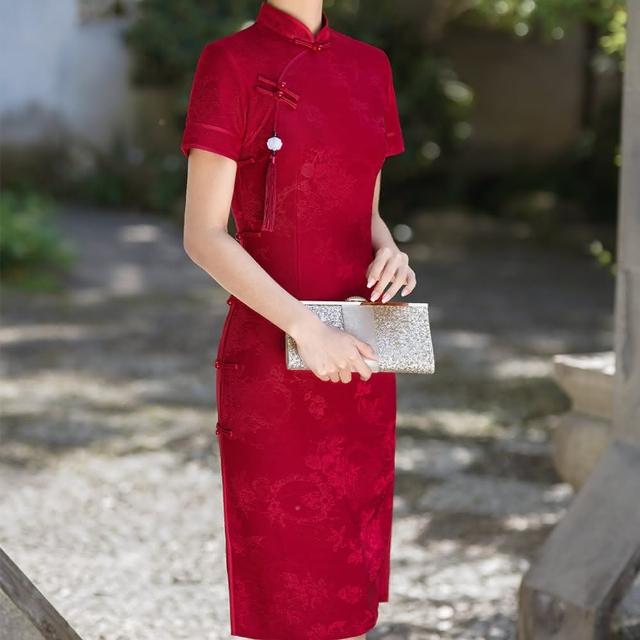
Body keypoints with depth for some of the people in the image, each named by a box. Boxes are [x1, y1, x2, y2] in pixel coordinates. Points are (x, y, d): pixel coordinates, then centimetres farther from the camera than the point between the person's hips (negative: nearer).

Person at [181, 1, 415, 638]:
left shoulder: (369, 66, 10)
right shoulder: (230, 63, -8)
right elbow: (203, 234, -12)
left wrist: (391, 253, -7)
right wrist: (306, 329, -21)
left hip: (357, 358, 6)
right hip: (273, 363, -6)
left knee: (346, 582, 11)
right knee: (289, 589, 2)